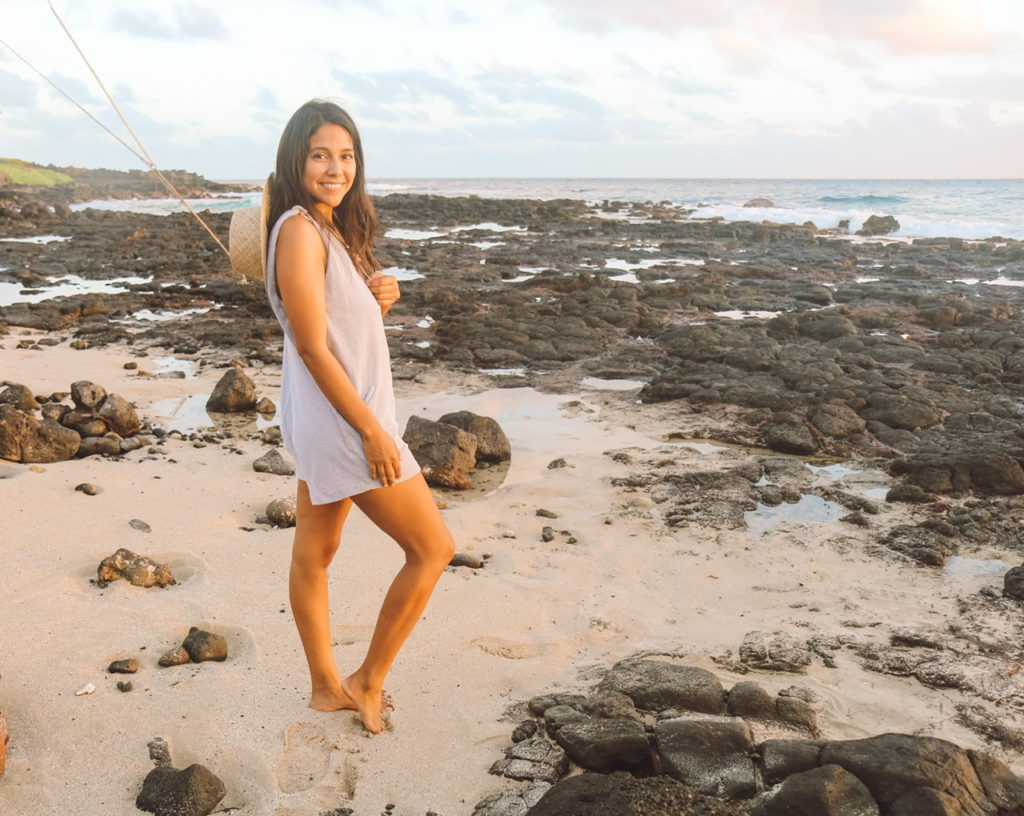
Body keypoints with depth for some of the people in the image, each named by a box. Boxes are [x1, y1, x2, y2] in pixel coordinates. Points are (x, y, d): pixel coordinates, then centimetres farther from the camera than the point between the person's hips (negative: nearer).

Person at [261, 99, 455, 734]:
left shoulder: (335, 228, 11)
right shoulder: (300, 231, -18)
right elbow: (313, 346, -22)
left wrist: (382, 296, -2)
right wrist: (373, 433, -21)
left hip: (328, 420, 10)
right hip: (342, 419, -9)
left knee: (315, 552, 17)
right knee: (433, 548, -1)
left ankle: (327, 688, 30)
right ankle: (368, 682, 12)